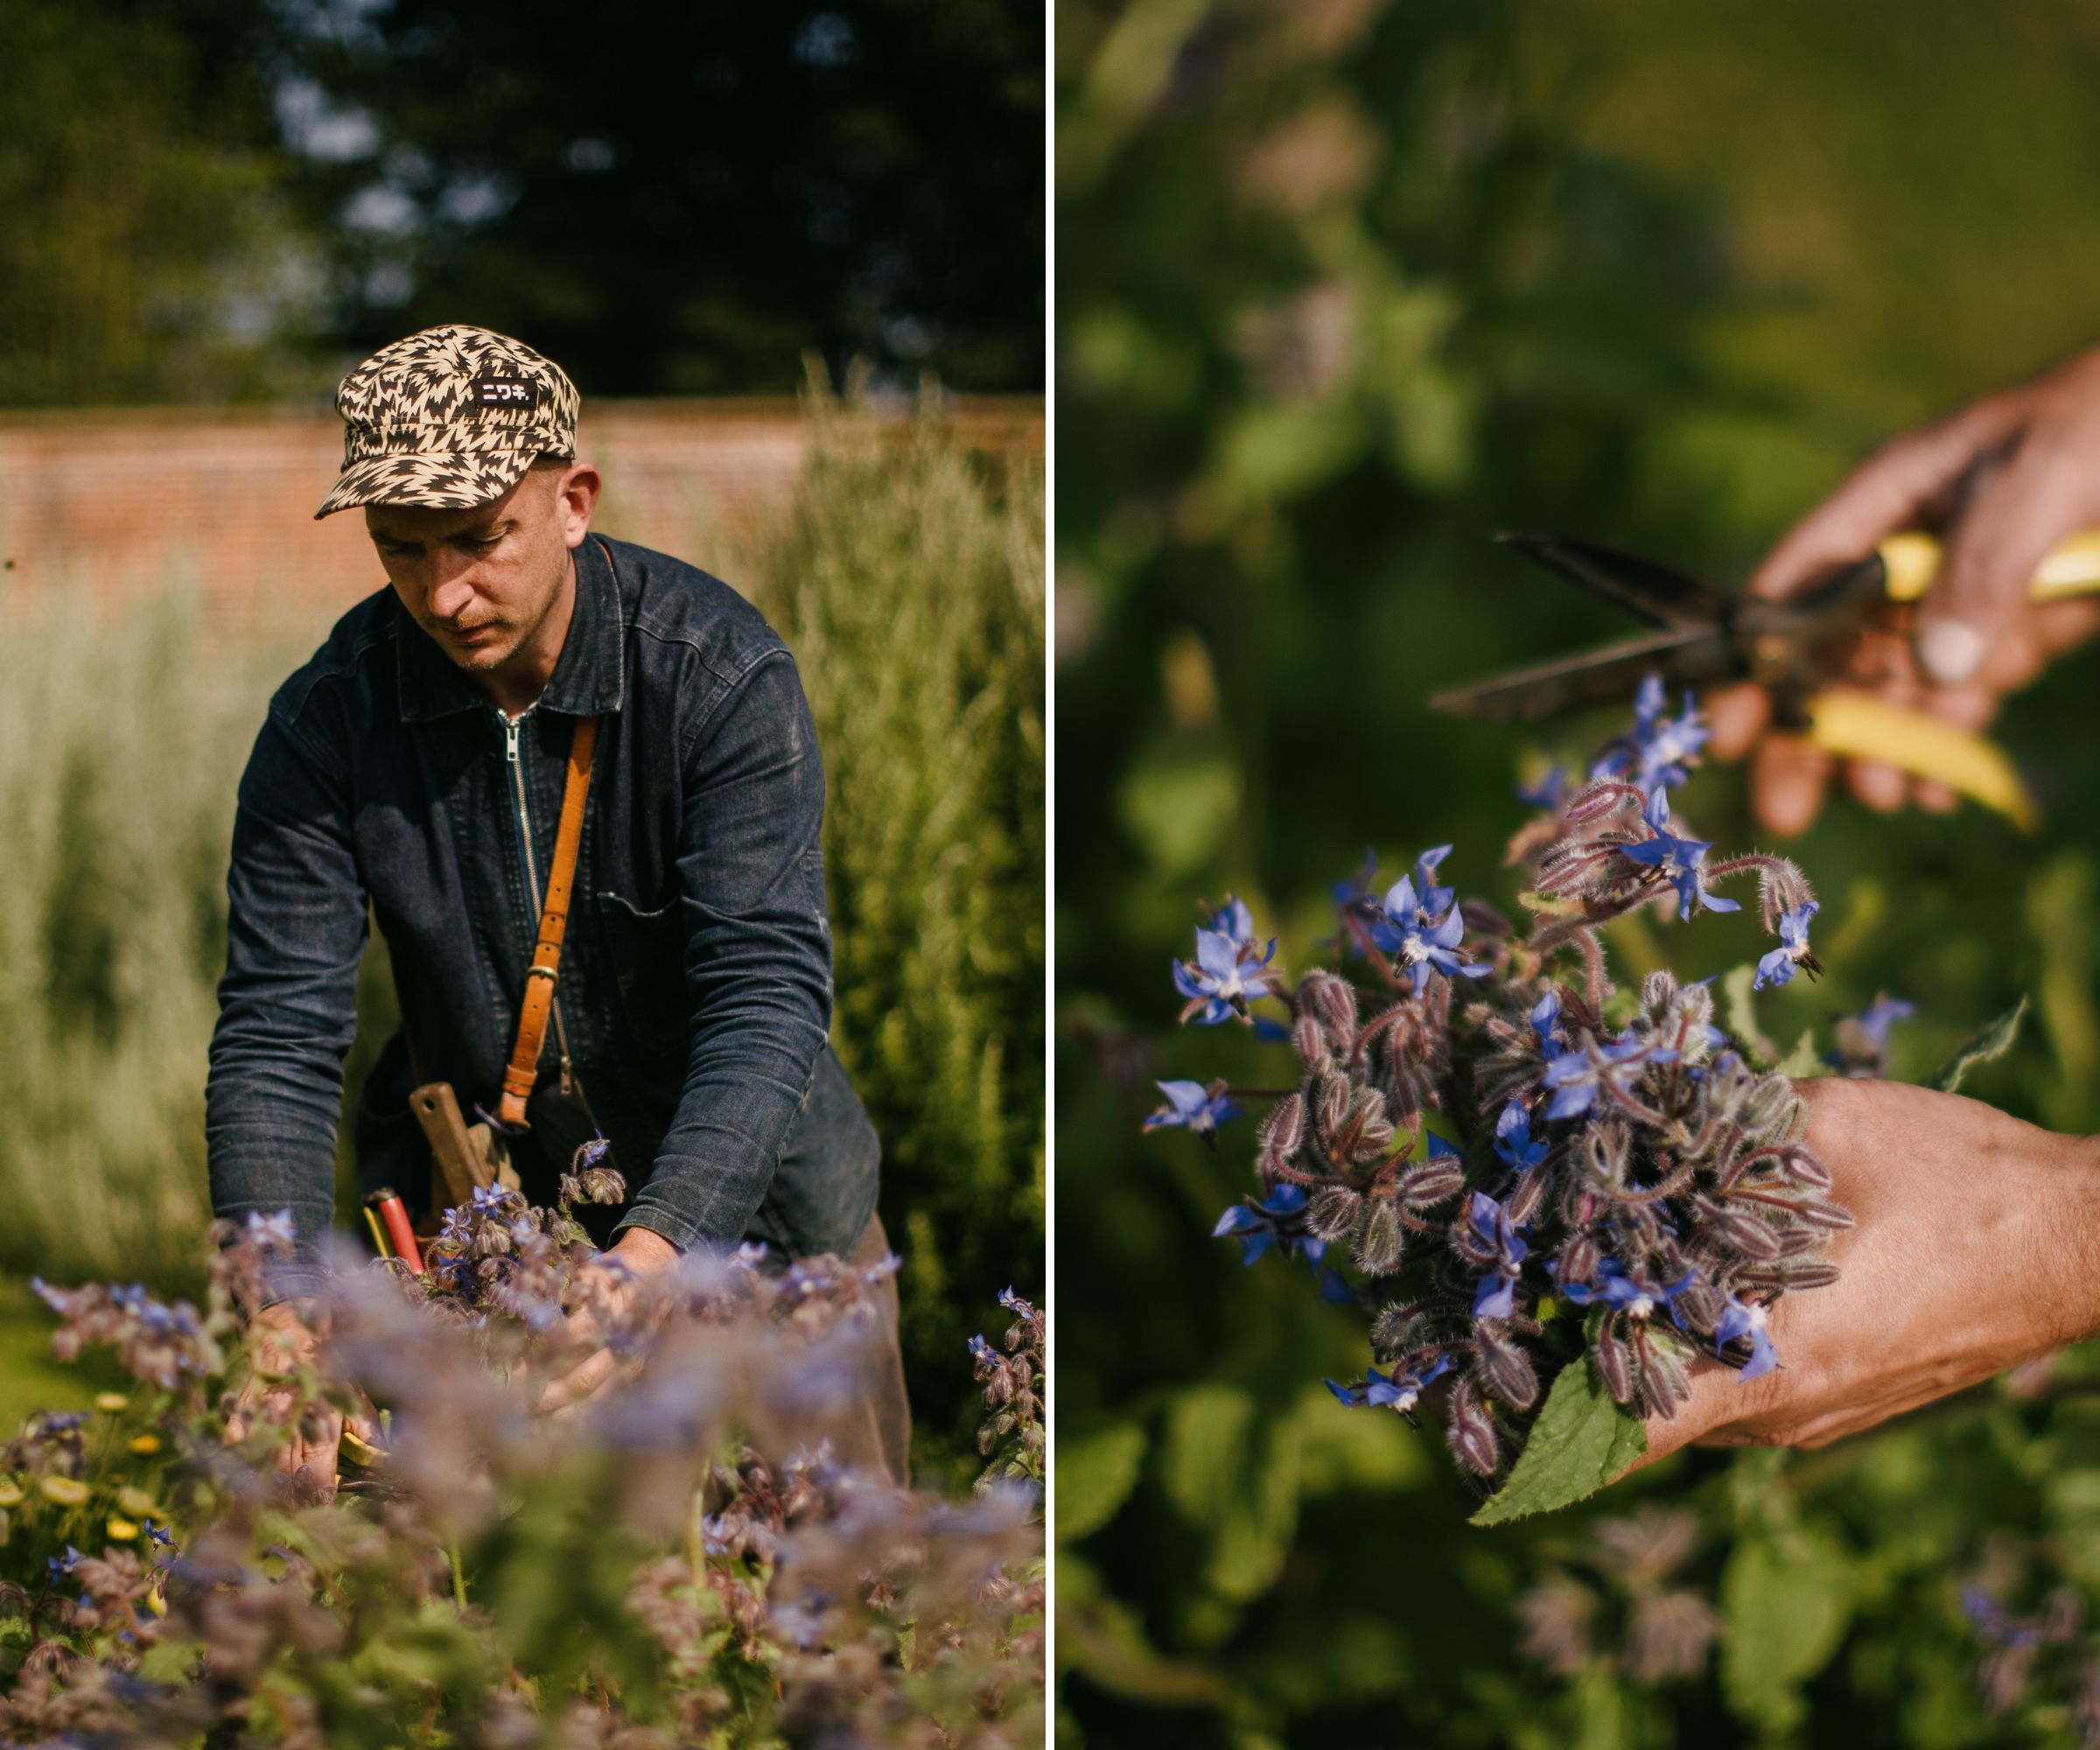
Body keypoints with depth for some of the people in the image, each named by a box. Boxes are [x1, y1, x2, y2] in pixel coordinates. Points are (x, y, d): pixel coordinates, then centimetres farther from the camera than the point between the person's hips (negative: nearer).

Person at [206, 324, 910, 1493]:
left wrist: (646, 1261, -45)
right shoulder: (330, 722, -14)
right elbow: (277, 1031, -17)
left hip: (748, 1204, -1)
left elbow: (769, 992, -29)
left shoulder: (721, 673, -21)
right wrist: (287, 1314, -34)